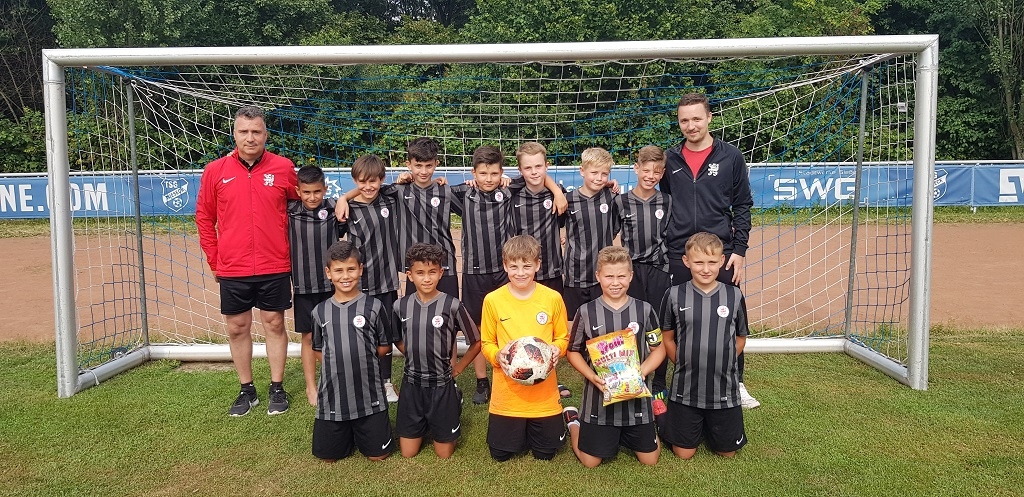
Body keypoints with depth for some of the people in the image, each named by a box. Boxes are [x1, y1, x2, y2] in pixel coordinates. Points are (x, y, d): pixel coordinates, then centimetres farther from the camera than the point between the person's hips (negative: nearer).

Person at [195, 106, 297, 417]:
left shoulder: (283, 168, -2)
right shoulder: (216, 171, 0)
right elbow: (204, 217, 7)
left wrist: (290, 251, 7)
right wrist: (214, 259, 5)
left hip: (274, 267, -1)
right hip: (232, 270, 1)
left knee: (274, 324, 8)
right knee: (237, 328, 10)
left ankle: (277, 388, 22)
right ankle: (247, 390, 25)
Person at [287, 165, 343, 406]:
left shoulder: (334, 209, -5)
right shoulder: (290, 211, -4)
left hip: (332, 285, 0)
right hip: (303, 286, 0)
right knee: (309, 337, 9)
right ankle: (311, 386, 23)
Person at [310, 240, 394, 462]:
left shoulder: (373, 307, -6)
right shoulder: (320, 311, 2)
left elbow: (385, 346, 3)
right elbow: (319, 349, 12)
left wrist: (362, 358, -5)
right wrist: (338, 364, -2)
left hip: (369, 395, -2)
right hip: (332, 396, 2)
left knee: (378, 455, 4)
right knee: (329, 456, 9)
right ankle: (347, 431, 38)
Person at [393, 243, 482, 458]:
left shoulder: (452, 305, -14)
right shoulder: (401, 306, -4)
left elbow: (476, 342, -3)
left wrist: (457, 368, -2)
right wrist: (415, 359, 8)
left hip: (441, 385, -2)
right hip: (411, 384, 3)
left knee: (444, 455, 7)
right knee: (408, 454, 10)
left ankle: (455, 406, 32)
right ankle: (425, 425, 38)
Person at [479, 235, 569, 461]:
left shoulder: (553, 298, -7)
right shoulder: (492, 300, -8)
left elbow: (563, 338, 5)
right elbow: (486, 343, 3)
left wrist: (556, 349, -16)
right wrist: (497, 355, -18)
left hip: (544, 392, 0)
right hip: (506, 391, 0)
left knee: (545, 454, 13)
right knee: (500, 454, 11)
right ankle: (520, 430, 41)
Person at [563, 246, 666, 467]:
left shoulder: (644, 310, -4)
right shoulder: (586, 312, -7)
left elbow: (658, 349, 5)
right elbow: (573, 351, 2)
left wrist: (641, 372, -13)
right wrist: (591, 376, -15)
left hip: (636, 395, 2)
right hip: (599, 395, -1)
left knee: (649, 459, 8)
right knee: (590, 461, 6)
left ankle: (626, 434, 38)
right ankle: (573, 419, 33)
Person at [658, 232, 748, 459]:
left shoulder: (734, 296, -5)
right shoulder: (675, 295, -9)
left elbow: (740, 338, 7)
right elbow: (667, 339, 2)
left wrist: (722, 363, 0)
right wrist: (685, 364, -3)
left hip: (725, 389, 1)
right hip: (685, 389, -1)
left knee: (728, 451, 13)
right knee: (684, 453, 9)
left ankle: (710, 422, 40)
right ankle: (668, 418, 37)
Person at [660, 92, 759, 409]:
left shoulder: (730, 157, 1)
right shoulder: (670, 160, 6)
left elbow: (742, 207, 2)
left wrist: (739, 251, -3)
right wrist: (663, 249, 7)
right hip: (678, 256, 2)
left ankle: (735, 383, 21)